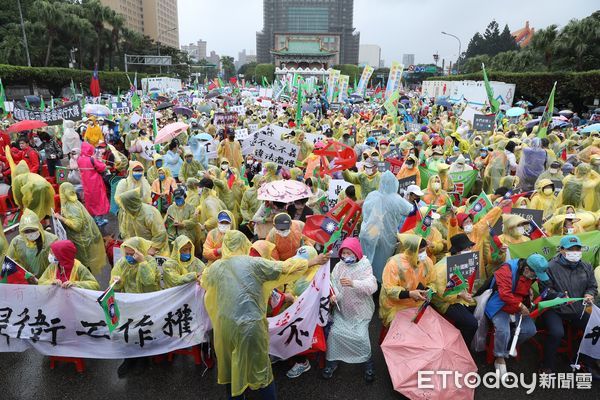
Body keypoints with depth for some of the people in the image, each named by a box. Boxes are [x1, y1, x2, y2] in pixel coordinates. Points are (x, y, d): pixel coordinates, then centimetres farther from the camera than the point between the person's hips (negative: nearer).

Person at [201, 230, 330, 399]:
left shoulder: (215, 267, 4)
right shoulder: (254, 263, -8)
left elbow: (203, 281, 25)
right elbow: (284, 267, -4)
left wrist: (206, 271, 49)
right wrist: (313, 261, 8)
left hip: (225, 325, 4)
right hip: (250, 325, -3)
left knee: (232, 368, 21)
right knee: (260, 368, 12)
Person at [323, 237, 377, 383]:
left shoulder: (364, 266, -12)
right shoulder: (338, 266, -2)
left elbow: (372, 286, -26)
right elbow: (333, 284, -8)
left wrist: (353, 283, -40)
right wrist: (333, 295, -30)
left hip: (360, 310, -3)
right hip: (342, 309, 3)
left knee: (361, 336, -12)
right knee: (334, 332, -8)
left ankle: (367, 361, 15)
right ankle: (332, 361, 14)